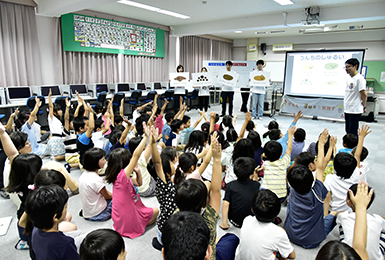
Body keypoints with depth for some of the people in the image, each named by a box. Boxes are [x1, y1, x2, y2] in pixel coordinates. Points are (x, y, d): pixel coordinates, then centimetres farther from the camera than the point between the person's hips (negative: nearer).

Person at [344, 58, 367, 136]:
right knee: (348, 131, 16)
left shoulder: (359, 78, -14)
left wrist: (364, 107, -6)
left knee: (352, 133, -3)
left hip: (355, 111, -8)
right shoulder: (348, 78, 12)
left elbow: (364, 94, -13)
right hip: (347, 109, 8)